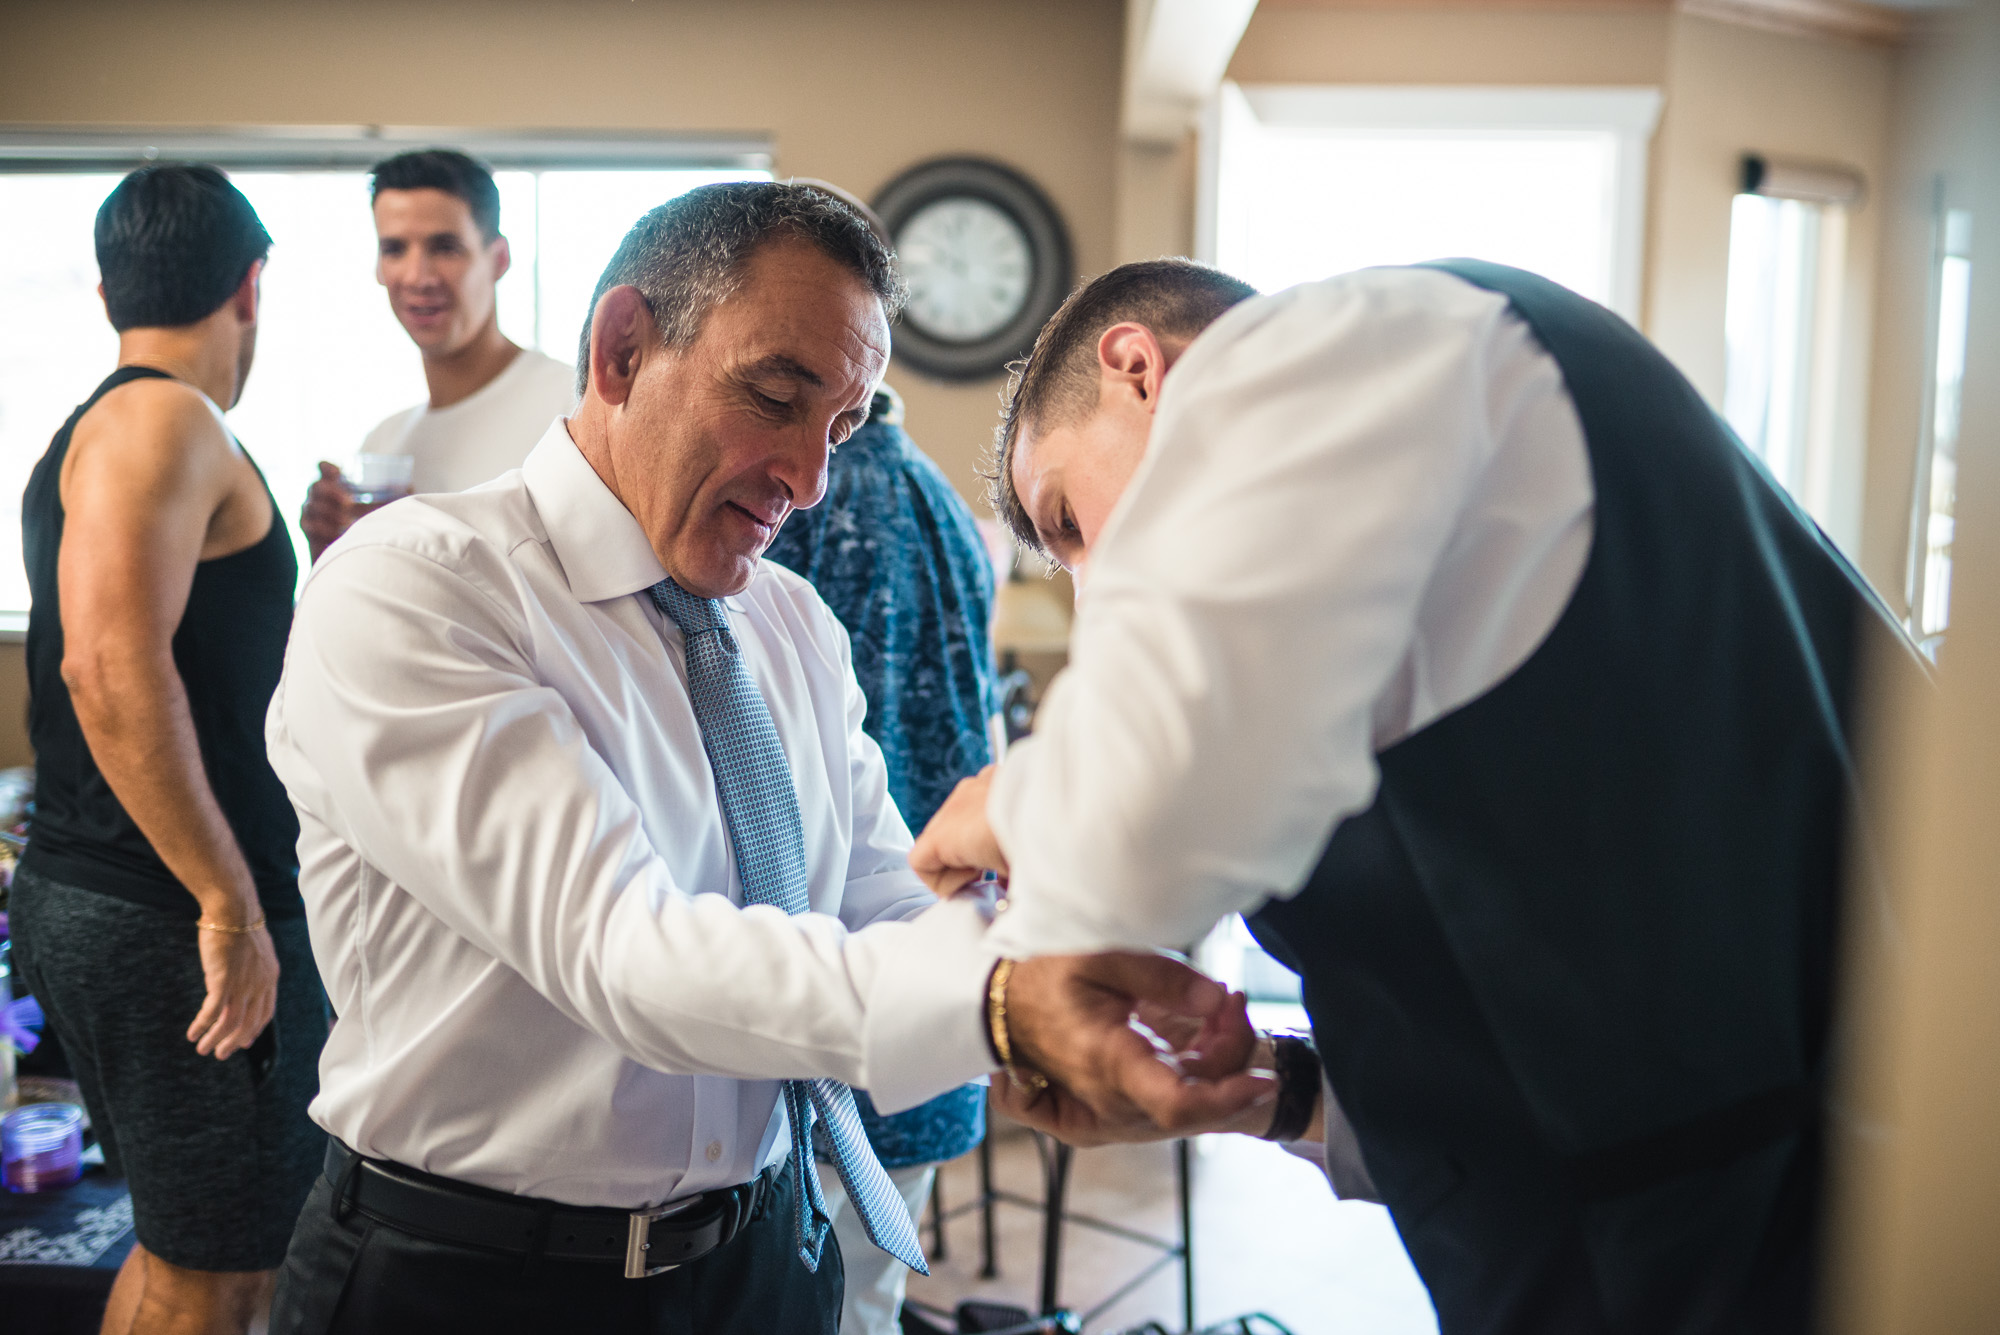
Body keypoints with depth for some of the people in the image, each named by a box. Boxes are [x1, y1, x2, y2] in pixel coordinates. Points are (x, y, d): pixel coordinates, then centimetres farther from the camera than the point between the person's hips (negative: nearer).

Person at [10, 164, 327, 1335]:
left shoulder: (94, 429, 18)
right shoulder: (165, 420, -14)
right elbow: (112, 668, -26)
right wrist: (230, 904, -24)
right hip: (179, 921, -10)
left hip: (96, 899, 10)